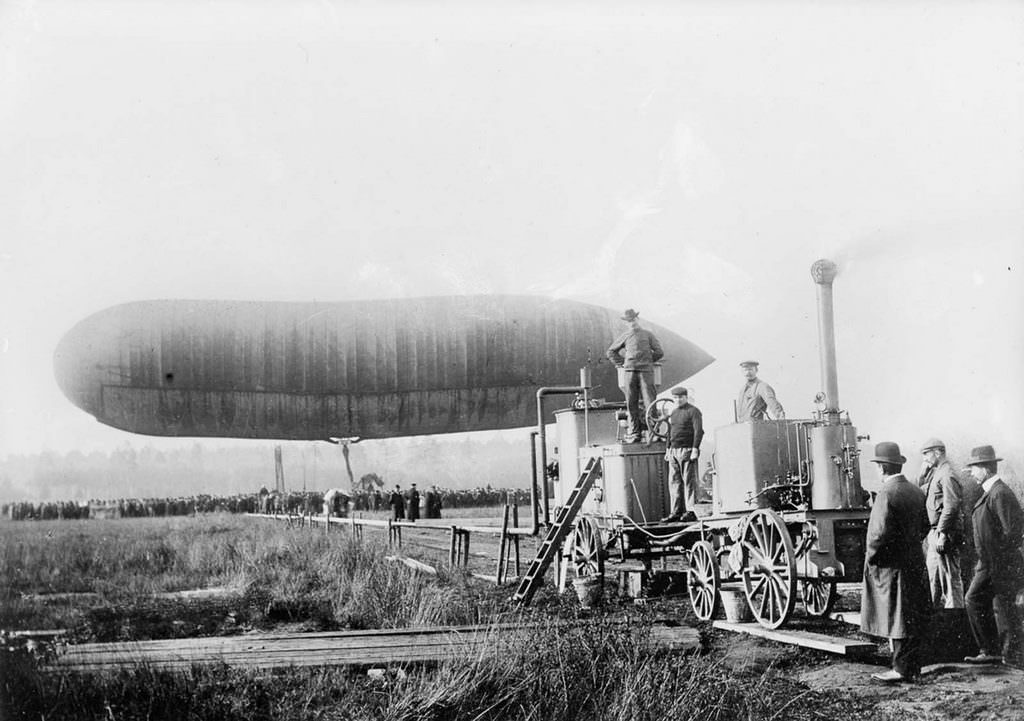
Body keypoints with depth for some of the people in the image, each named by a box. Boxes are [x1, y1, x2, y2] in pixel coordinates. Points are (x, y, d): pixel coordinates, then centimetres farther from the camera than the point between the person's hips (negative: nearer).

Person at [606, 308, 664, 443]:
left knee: (650, 402, -8)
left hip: (646, 371, -2)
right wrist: (621, 364, 13)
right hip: (630, 371, 2)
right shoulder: (625, 336, 17)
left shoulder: (648, 335, 11)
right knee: (631, 403, -1)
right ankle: (634, 433, 3)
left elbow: (659, 352, 9)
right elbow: (611, 352, 23)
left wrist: (647, 361, 8)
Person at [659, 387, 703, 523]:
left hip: (687, 450, -7)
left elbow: (699, 431, -11)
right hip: (674, 451, 8)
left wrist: (695, 449, -18)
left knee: (689, 481, -7)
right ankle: (676, 512, 9)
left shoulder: (693, 411, -4)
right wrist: (668, 449, 18)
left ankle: (691, 511, -5)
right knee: (674, 482, 5)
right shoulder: (673, 413, 20)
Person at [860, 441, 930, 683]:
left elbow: (881, 532, -22)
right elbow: (924, 526, 15)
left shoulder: (887, 493, -19)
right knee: (913, 616, 13)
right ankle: (914, 664, 21)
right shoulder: (916, 492, 7)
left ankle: (902, 668, 0)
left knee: (897, 616, -3)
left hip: (892, 565, -8)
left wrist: (871, 556, -8)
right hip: (915, 561, 8)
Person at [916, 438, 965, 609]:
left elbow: (951, 506, -22)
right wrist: (923, 473, 6)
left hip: (945, 533, -10)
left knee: (950, 578, -5)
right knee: (933, 578, 17)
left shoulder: (947, 475, -15)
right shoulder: (934, 474, 15)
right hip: (934, 534, 10)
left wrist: (942, 534, -24)